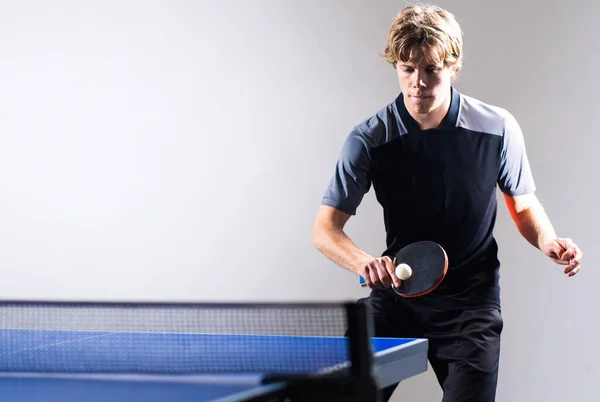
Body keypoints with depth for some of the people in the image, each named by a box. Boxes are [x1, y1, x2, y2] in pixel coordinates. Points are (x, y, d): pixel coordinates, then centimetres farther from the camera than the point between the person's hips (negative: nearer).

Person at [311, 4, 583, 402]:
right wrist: (364, 262, -32)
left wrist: (549, 242, -15)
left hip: (471, 302, 0)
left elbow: (523, 204, 7)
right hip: (397, 293, 1)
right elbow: (325, 229, -11)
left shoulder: (498, 128, -9)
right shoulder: (370, 140, -11)